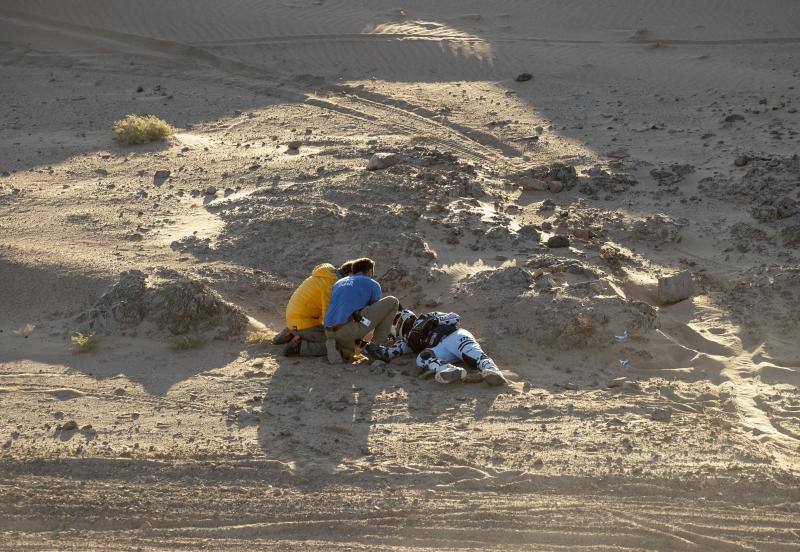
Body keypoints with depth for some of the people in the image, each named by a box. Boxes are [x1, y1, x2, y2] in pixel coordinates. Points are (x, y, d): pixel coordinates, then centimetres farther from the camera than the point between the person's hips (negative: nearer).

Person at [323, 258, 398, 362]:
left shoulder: (338, 284, 30)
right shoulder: (373, 285, 14)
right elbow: (375, 313, 20)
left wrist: (357, 341, 37)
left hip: (330, 333, 6)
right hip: (350, 329, -6)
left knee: (347, 355, 41)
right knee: (392, 302, 9)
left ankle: (336, 346, 5)